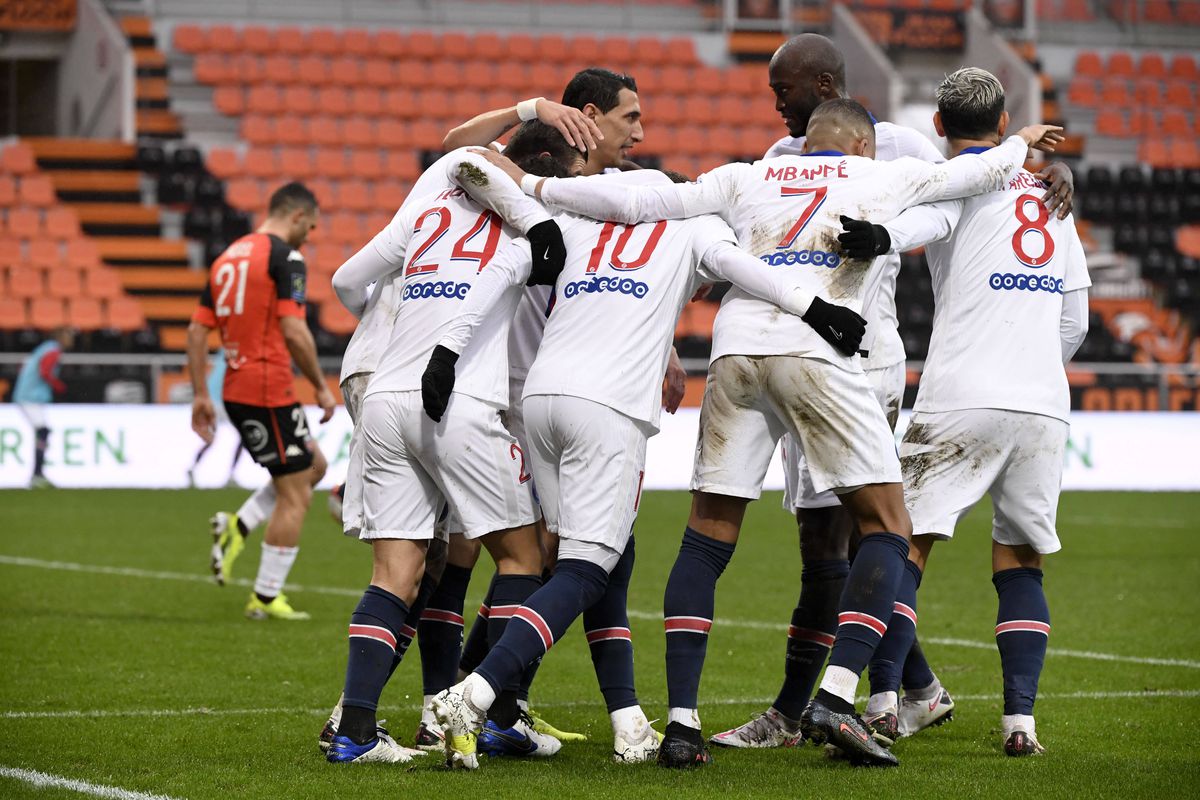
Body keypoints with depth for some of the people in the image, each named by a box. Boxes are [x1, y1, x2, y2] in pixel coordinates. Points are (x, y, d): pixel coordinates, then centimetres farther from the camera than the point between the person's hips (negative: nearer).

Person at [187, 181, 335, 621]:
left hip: (236, 390, 9)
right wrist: (321, 386, -8)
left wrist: (200, 395, 14)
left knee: (314, 465, 22)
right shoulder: (285, 257, -10)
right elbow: (294, 333, -18)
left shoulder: (227, 258, 14)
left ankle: (236, 530, 10)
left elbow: (197, 330, 12)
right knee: (295, 496, 2)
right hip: (269, 391, -9)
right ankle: (266, 598, 4)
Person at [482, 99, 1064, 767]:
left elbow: (639, 202, 17)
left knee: (708, 539, 10)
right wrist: (1021, 143, 54)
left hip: (735, 354, 3)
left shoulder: (745, 178, 25)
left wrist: (533, 186, 24)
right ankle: (836, 697, -10)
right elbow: (979, 173, 33)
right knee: (888, 529, 5)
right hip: (817, 354, -3)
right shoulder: (880, 176, 21)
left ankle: (681, 720, 3)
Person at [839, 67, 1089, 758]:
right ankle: (1021, 718, -1)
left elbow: (930, 216, -24)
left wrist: (881, 236, -43)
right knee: (1020, 565, 10)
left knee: (907, 545, -1)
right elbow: (1075, 320, 22)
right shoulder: (1049, 194, 20)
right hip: (1044, 405, 5)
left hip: (962, 397, -5)